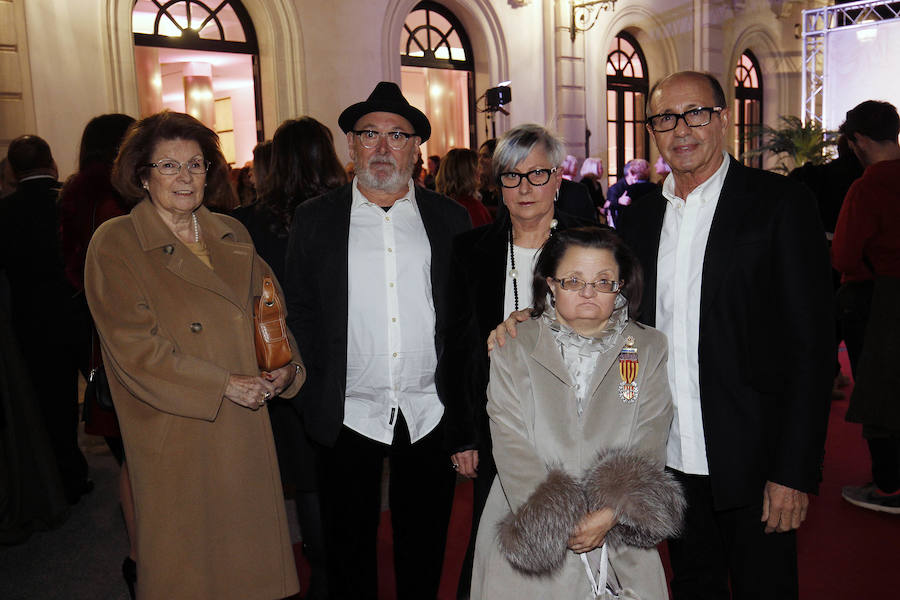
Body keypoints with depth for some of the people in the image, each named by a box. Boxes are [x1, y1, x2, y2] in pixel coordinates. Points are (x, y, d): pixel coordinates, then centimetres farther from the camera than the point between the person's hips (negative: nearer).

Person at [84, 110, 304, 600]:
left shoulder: (232, 235, 8)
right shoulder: (114, 244, -7)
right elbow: (133, 346, -13)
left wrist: (288, 367, -7)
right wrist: (223, 385, -17)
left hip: (246, 427, 5)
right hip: (176, 437, -4)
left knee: (248, 546, 15)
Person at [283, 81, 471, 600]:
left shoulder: (450, 218, 4)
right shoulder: (314, 220, 2)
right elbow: (300, 317, 3)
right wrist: (312, 401, -4)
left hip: (430, 415, 1)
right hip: (348, 415, 0)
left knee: (425, 549, 17)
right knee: (349, 550, 15)